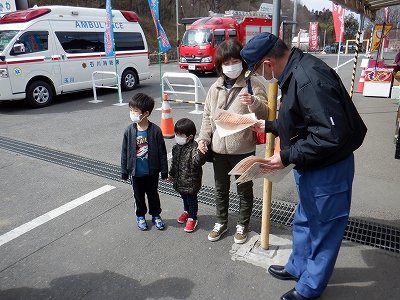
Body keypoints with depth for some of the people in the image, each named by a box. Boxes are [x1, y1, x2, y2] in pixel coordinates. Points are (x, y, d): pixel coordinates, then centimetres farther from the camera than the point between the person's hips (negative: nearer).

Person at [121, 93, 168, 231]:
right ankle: (140, 216, 39)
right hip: (136, 173, 1)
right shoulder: (129, 131, -10)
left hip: (152, 171, -1)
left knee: (153, 194, 17)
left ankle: (156, 215, 38)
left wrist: (164, 171, -5)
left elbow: (162, 152, -8)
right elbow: (124, 152, -2)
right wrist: (124, 171, 1)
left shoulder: (155, 130, -15)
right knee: (138, 195, 18)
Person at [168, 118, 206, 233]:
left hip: (191, 181, -7)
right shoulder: (176, 147, 1)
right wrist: (171, 174, 22)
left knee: (191, 198, 9)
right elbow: (174, 162, 14)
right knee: (184, 197, 25)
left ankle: (192, 218, 25)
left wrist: (200, 152, -54)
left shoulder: (194, 148, -23)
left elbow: (198, 162, -36)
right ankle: (186, 211, 48)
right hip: (180, 179, 7)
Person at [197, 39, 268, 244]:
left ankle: (242, 225, 33)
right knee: (220, 189, 19)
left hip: (243, 149, -4)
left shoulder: (252, 85, -9)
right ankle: (221, 222, 39)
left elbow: (265, 113, -15)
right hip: (219, 149, 5)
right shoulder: (215, 88, 6)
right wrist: (203, 137, 0)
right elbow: (207, 116, 12)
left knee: (244, 190, 13)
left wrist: (254, 103, -35)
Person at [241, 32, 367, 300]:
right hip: (311, 167, 10)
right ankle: (298, 268, 47)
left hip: (328, 170, -10)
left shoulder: (309, 80, -29)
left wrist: (288, 156, -25)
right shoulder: (294, 72, 3)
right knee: (304, 221, 25)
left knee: (323, 228, 11)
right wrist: (269, 126, 23)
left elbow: (331, 135, -31)